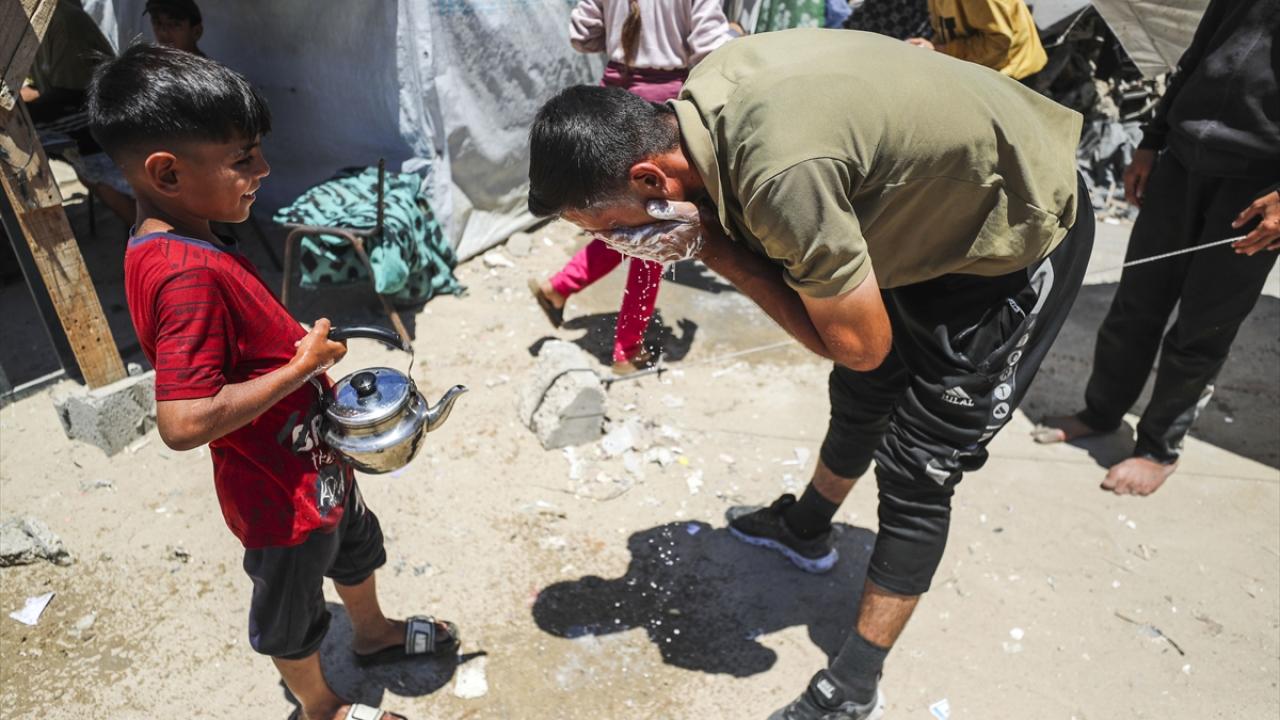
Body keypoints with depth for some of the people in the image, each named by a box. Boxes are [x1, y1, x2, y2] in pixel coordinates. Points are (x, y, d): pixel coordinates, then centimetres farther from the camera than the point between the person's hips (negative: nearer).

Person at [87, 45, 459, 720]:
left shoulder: (171, 245, -2)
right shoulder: (187, 275, -33)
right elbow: (183, 423, -37)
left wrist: (302, 347, 0)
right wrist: (301, 366, -29)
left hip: (314, 457, 9)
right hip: (281, 490, -9)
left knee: (354, 546, 32)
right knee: (292, 611, 19)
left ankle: (374, 633, 59)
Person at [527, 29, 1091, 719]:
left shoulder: (781, 173, -41)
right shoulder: (700, 94, -15)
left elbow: (860, 345, -28)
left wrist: (717, 253, -27)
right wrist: (716, 237, -23)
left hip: (1021, 239, -8)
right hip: (939, 205, 8)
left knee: (915, 472, -4)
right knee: (859, 400, 23)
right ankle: (805, 527, 47)